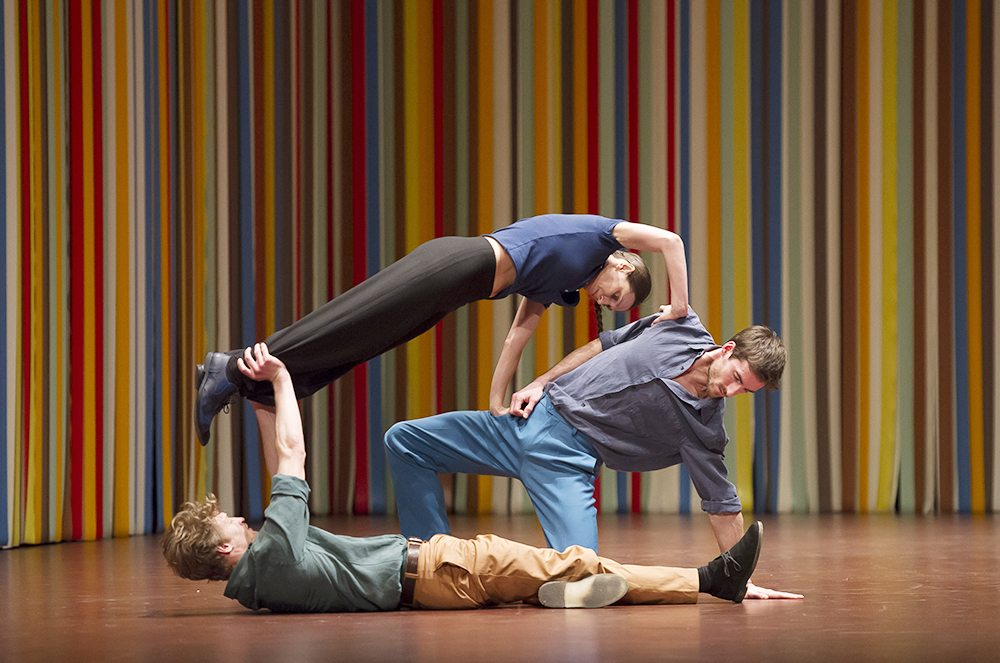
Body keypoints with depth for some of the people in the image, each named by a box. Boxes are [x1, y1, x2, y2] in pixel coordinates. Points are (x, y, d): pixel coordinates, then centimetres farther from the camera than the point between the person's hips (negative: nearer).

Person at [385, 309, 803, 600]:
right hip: (539, 412, 4)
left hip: (567, 459, -4)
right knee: (404, 441, 1)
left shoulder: (703, 428, -12)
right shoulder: (682, 327, -3)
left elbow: (722, 506, -6)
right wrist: (539, 383, 4)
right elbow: (603, 346, 10)